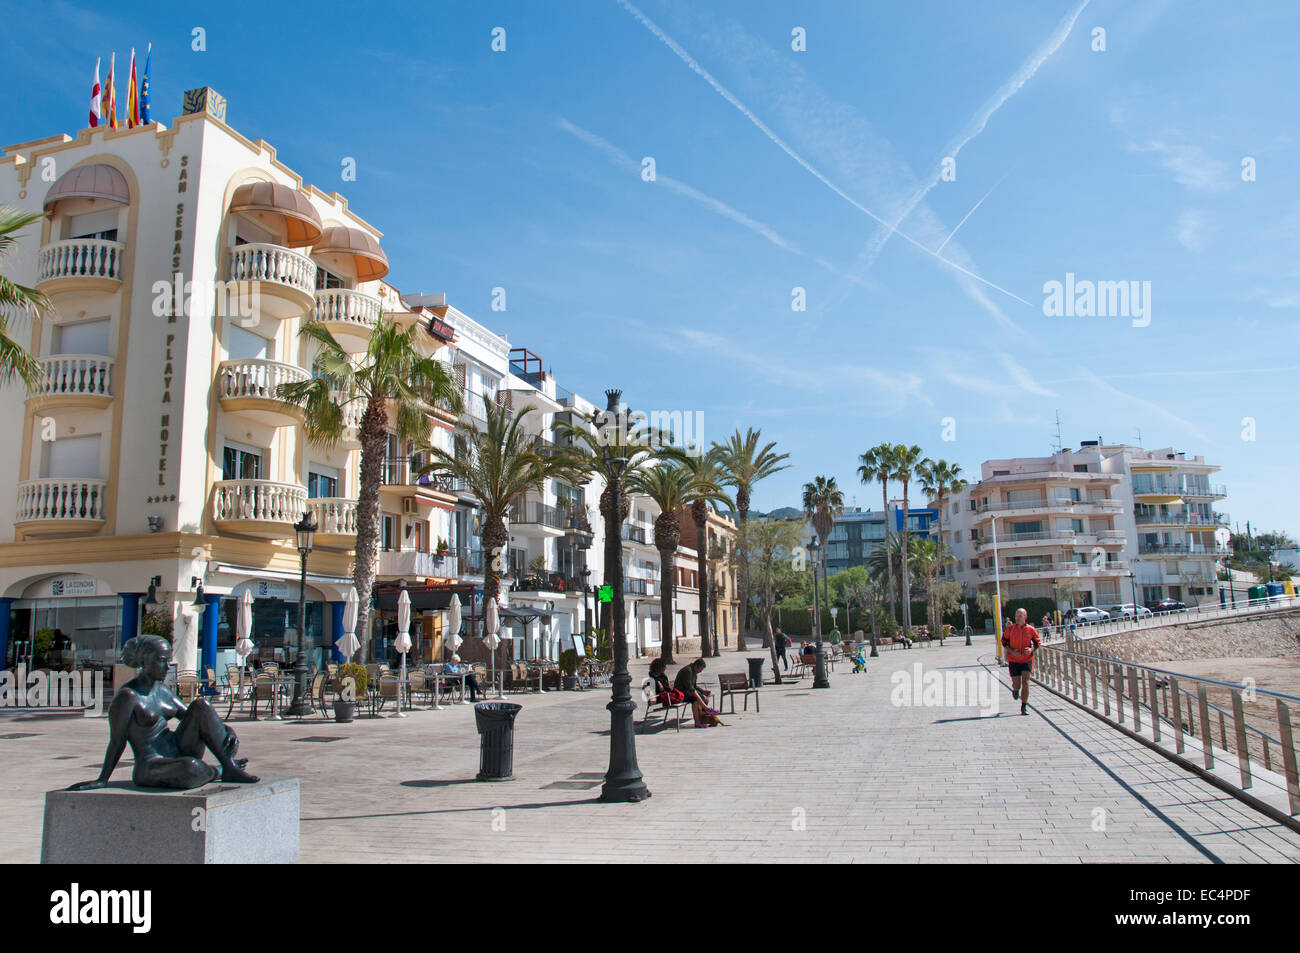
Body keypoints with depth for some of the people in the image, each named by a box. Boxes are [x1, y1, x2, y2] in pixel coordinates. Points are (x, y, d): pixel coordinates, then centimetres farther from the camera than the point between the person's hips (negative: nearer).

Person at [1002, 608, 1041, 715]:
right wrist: (1012, 652, -12)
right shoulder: (1010, 629, -4)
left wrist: (1031, 649, -13)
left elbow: (1037, 642, 8)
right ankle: (1015, 690, 41)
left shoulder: (1031, 630, -4)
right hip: (1013, 660, 0)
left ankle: (1024, 707, 1)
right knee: (1017, 685, 2)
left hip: (1027, 659, 0)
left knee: (1025, 683, -11)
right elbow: (1004, 642, 4)